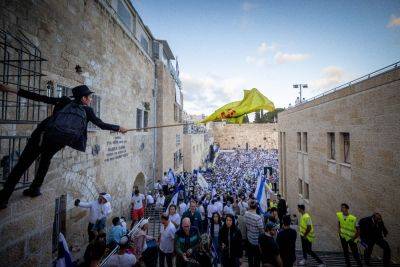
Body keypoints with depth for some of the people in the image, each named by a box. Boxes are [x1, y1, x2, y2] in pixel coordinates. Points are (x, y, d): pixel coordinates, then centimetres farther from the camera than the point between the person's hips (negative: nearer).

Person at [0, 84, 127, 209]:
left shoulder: (64, 102, 25)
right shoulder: (87, 110, 20)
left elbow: (40, 98, 22)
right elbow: (102, 125, 18)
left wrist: (12, 90, 27)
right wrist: (119, 128, 28)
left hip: (44, 133, 1)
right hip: (62, 138, -1)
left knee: (23, 162, 12)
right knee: (46, 158, 28)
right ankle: (34, 188, 29)